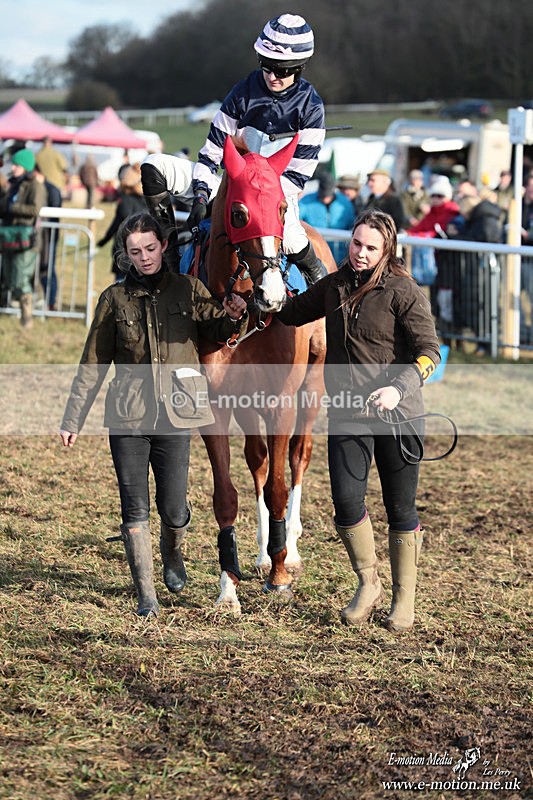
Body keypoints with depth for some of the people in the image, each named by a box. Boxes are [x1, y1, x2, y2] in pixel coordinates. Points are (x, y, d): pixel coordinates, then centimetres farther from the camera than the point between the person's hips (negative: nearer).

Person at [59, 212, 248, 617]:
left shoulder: (187, 290, 5)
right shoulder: (115, 299, 5)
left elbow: (216, 331, -2)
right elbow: (92, 367, 8)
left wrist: (233, 316, -25)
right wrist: (72, 420, 7)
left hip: (175, 415, 0)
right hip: (127, 416, 0)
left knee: (173, 509, 3)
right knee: (136, 510, -3)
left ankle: (173, 557, 37)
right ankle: (146, 596, 7)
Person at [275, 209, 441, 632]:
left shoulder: (403, 291, -8)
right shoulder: (334, 286, 8)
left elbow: (429, 351, -14)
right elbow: (292, 312, 25)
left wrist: (399, 388, -29)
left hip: (397, 413, -4)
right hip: (346, 413, 4)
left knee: (400, 507, 6)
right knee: (346, 499, -8)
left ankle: (404, 597, 21)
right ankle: (368, 584, 15)